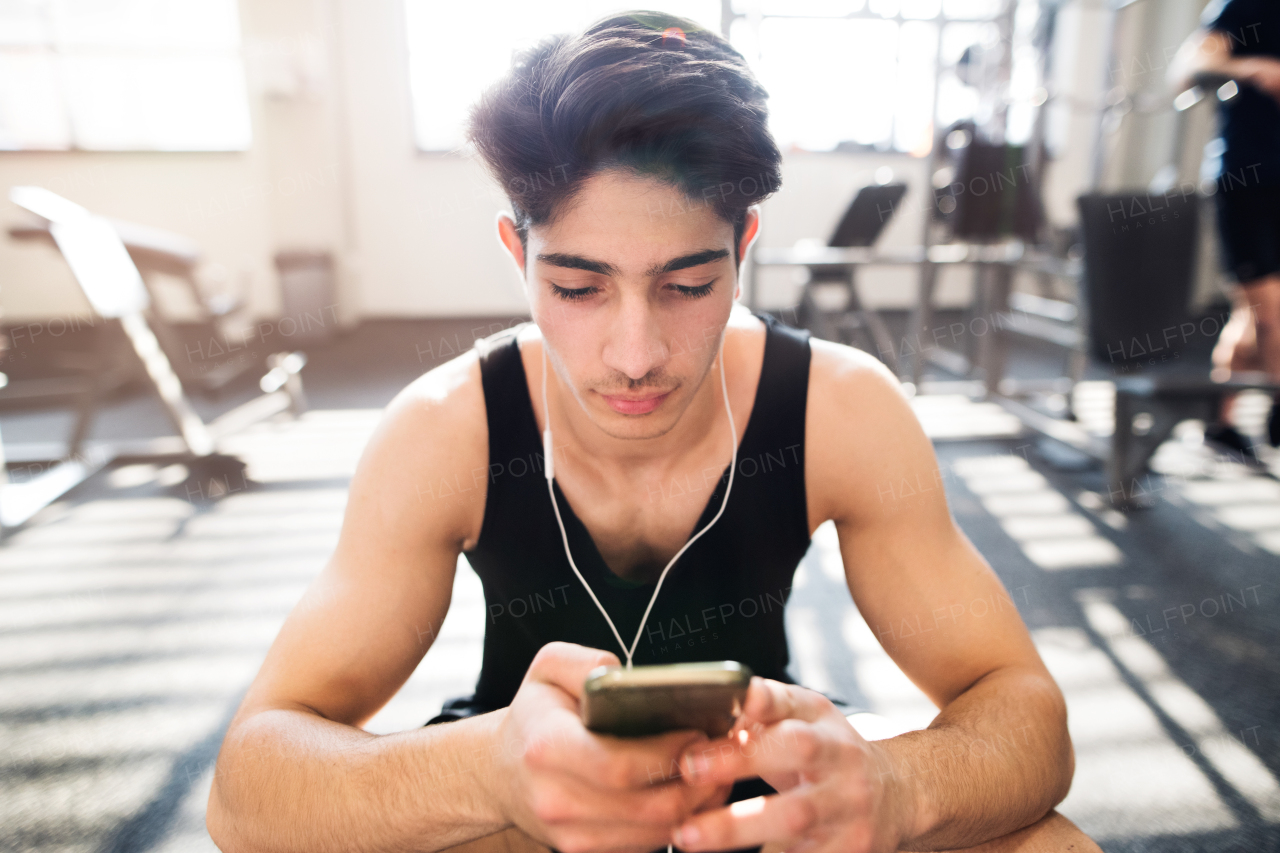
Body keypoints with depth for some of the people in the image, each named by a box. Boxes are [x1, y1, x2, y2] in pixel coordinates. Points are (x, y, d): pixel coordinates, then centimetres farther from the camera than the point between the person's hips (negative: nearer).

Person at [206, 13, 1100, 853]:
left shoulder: (843, 412, -23)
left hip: (768, 775, 1)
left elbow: (1026, 713, -19)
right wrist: (486, 771, -47)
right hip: (519, 756, 0)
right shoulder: (444, 434, -24)